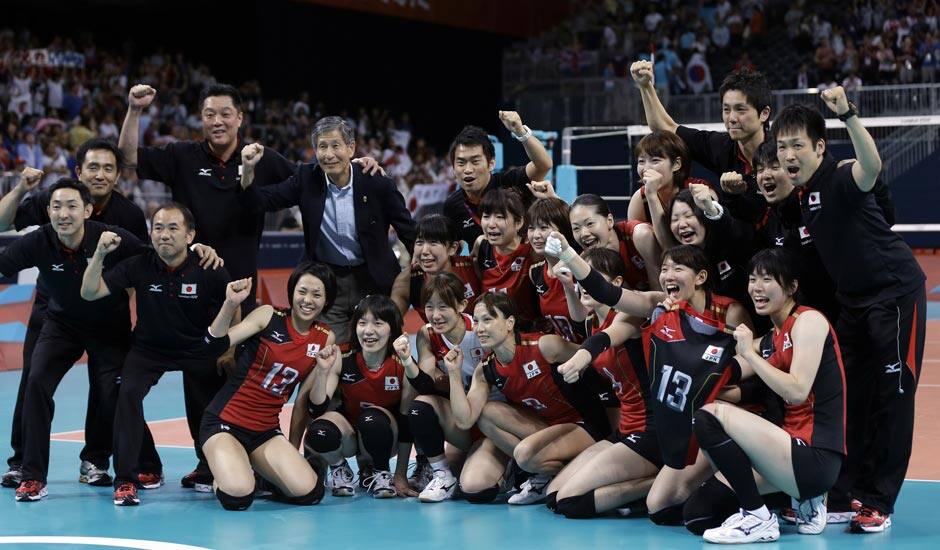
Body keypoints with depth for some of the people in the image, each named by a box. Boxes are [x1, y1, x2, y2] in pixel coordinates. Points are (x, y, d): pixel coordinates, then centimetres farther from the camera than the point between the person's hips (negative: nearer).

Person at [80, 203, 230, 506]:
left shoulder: (211, 271, -17)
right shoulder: (138, 266, -15)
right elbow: (89, 293, -17)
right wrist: (99, 254, -30)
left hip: (198, 350, 0)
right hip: (148, 348, 0)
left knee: (206, 413, -2)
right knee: (128, 393, -26)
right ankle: (125, 480, -19)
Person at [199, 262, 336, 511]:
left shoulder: (325, 340, 5)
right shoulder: (269, 316, -6)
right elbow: (217, 343, -18)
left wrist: (293, 449, 9)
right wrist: (230, 305, -34)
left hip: (266, 432, 4)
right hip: (224, 422, -4)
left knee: (309, 492, -18)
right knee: (238, 497, -29)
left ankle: (261, 475, 14)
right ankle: (226, 472, 9)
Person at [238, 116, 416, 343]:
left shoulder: (377, 183, -12)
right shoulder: (307, 179, -6)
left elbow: (409, 231, -3)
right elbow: (261, 200, -4)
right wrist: (248, 168, -23)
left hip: (373, 282, -1)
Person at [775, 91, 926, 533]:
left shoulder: (840, 180, -22)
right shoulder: (798, 196, 2)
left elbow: (871, 166, -45)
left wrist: (847, 115, -56)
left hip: (895, 290, -8)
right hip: (853, 298, 8)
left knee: (892, 396, -3)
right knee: (852, 399, 10)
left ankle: (879, 503, 2)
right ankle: (847, 496, 16)